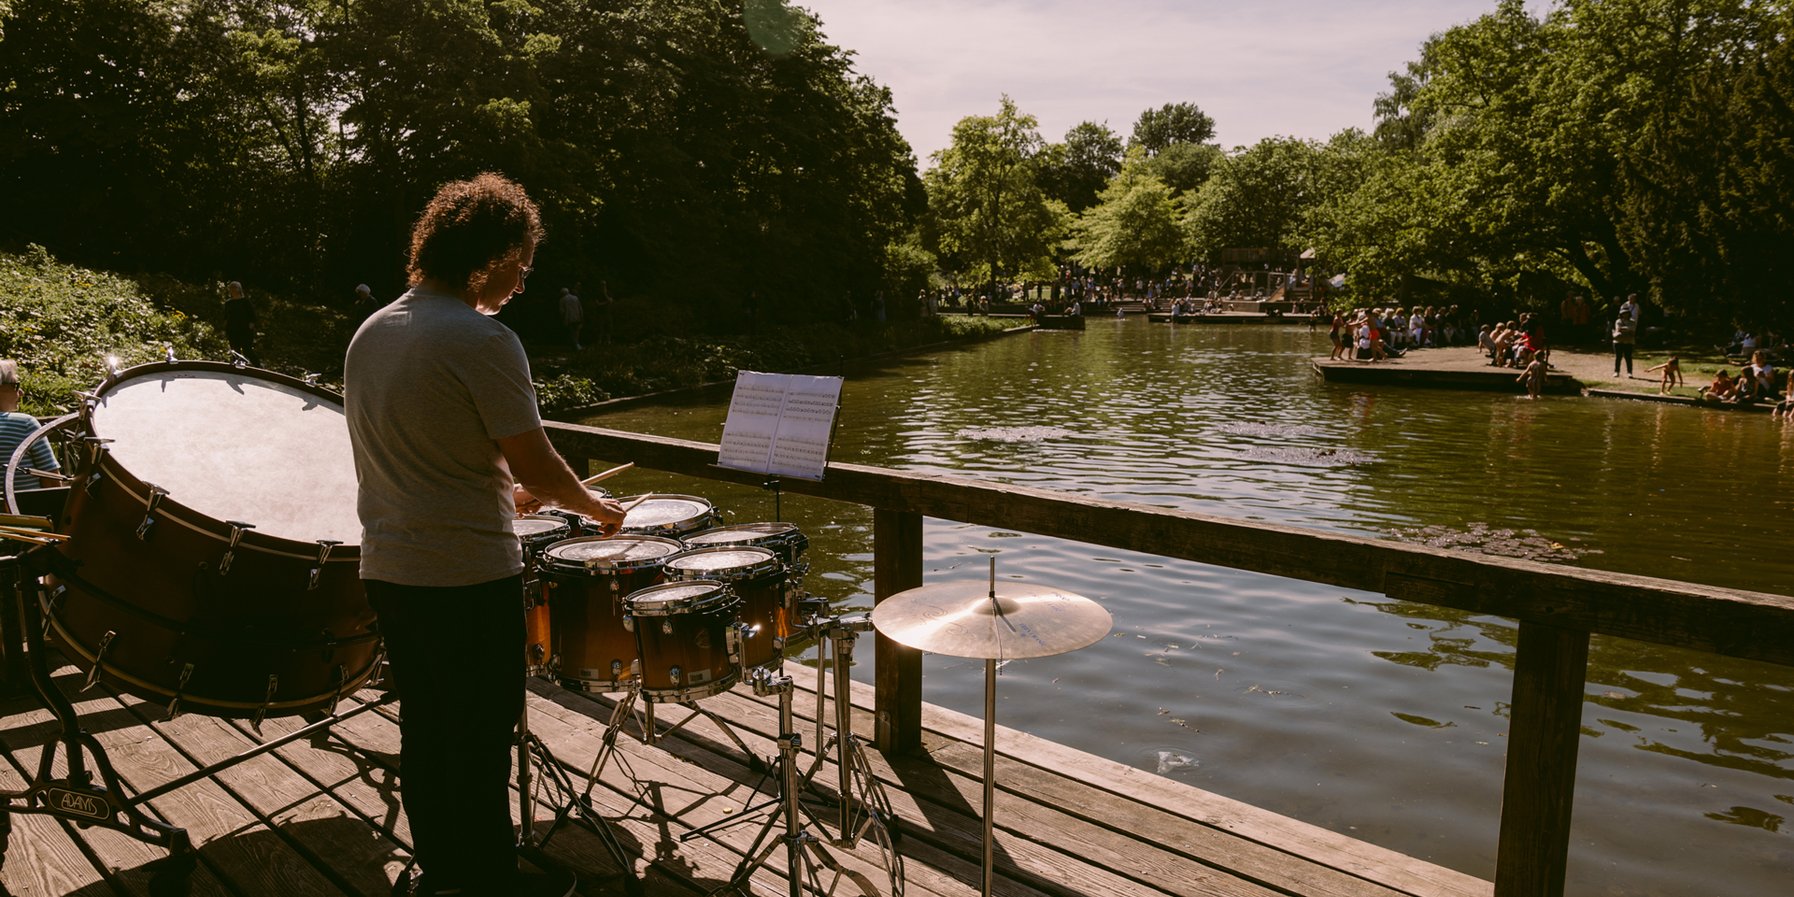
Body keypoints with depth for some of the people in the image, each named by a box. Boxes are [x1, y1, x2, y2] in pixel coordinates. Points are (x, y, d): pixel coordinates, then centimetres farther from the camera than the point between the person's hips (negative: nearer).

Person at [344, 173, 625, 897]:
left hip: (388, 567, 8)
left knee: (426, 728, 19)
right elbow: (536, 466, -18)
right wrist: (592, 506, 0)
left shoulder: (371, 333, 10)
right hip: (468, 574, -8)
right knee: (481, 737, 6)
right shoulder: (482, 340, -17)